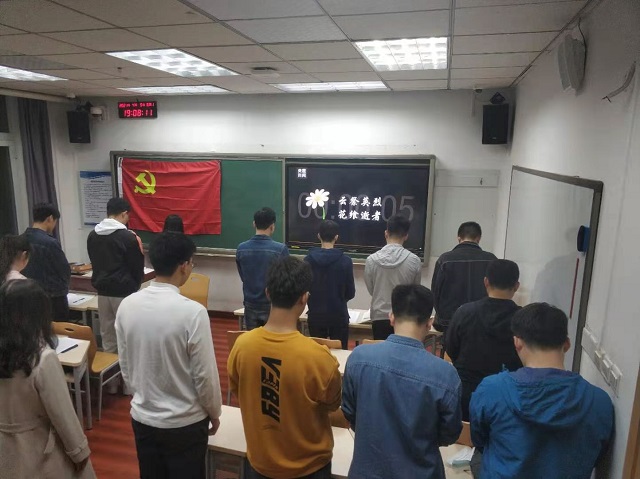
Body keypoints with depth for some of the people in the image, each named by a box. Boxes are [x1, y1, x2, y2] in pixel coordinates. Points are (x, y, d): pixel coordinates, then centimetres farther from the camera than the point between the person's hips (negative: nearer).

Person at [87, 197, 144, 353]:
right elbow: (137, 266, -7)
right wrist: (135, 286, 10)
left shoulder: (92, 235, 5)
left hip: (102, 291, 6)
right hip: (124, 292, -6)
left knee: (106, 333, 13)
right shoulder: (128, 237, -15)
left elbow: (94, 262, 13)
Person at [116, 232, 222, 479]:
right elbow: (205, 374, -16)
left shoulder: (127, 306, -9)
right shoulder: (192, 312, -25)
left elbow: (125, 366, 3)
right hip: (185, 423, -5)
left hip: (142, 417, 5)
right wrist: (214, 412, 1)